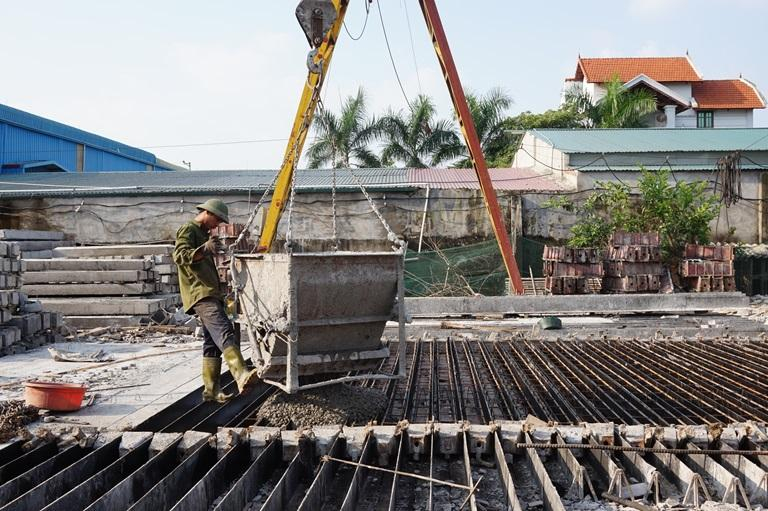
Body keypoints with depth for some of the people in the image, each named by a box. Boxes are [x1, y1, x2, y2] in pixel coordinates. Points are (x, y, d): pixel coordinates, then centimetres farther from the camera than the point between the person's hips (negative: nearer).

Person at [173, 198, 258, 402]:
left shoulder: (203, 233, 29)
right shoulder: (188, 230, -2)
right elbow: (179, 256, -20)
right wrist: (203, 250, -33)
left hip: (210, 293, 11)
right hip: (200, 293, -11)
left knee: (213, 342, 8)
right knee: (223, 331, -28)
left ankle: (211, 389, 11)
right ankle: (241, 375, -46)